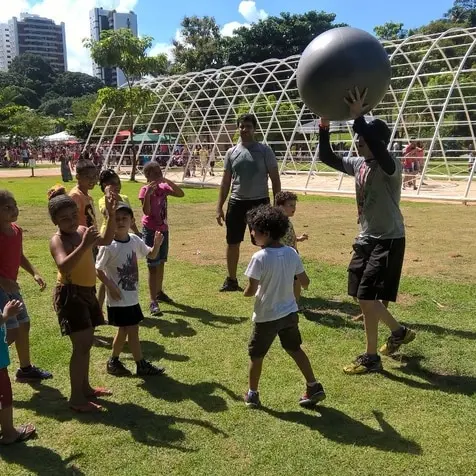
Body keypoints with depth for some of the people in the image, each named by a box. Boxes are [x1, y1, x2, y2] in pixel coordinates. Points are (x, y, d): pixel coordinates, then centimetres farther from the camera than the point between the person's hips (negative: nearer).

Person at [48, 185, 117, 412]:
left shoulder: (81, 231, 5)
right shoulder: (57, 240, -17)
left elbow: (106, 240, 18)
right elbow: (64, 266, -35)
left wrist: (112, 215, 5)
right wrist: (84, 245, -42)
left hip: (87, 291, 8)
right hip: (70, 294, -8)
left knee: (87, 343, 17)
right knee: (82, 345, -6)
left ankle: (85, 388, 33)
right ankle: (76, 398, 6)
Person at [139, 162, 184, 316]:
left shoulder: (164, 187, 3)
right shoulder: (145, 190, -14)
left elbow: (181, 194, -8)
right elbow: (146, 212, -24)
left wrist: (167, 181, -15)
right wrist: (148, 193, -34)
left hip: (163, 229, 7)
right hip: (150, 230, -7)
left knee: (161, 262, 18)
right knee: (153, 265, -8)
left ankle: (159, 292, 35)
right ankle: (153, 302, -7)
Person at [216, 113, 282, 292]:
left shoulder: (265, 151, -2)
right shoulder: (231, 152, 6)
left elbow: (275, 179, -1)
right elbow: (225, 182, 10)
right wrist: (219, 207, 4)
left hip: (260, 202, -3)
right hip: (237, 203, 3)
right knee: (232, 242, 10)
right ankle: (231, 280, 25)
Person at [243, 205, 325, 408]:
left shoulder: (260, 258, -21)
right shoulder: (291, 253, -4)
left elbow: (251, 290, -21)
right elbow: (305, 282, 3)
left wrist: (245, 292, 1)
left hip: (266, 317, -5)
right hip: (289, 312, 5)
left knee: (256, 355, 13)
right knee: (295, 349, 22)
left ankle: (252, 394, 25)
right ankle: (313, 386, 25)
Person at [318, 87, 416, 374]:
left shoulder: (391, 166, -18)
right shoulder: (358, 164, 5)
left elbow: (378, 151, -40)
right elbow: (327, 157, 2)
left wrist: (358, 117, -41)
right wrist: (325, 125, -11)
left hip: (388, 241, -8)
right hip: (366, 239, 9)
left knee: (367, 297, -9)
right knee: (364, 297, 15)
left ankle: (371, 358, 8)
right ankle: (400, 332, 39)